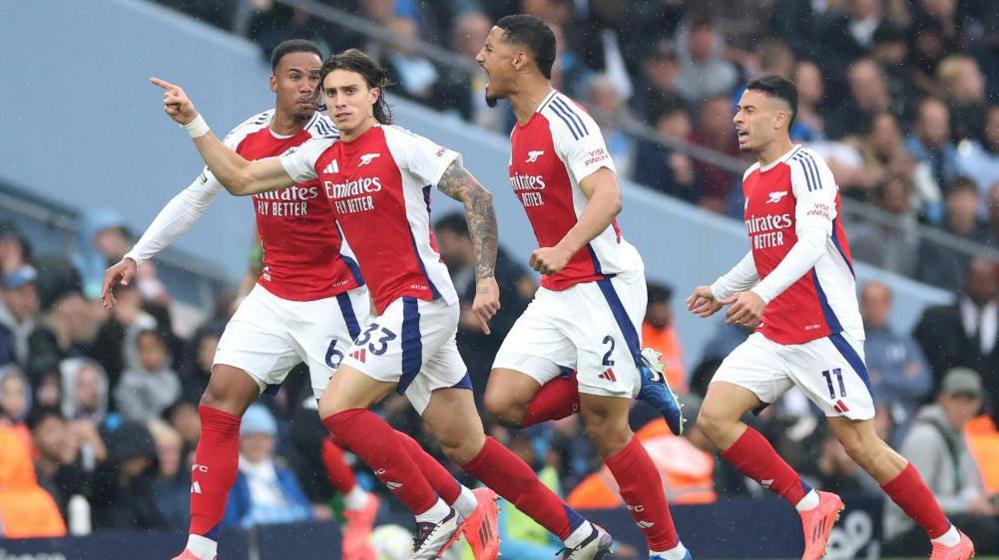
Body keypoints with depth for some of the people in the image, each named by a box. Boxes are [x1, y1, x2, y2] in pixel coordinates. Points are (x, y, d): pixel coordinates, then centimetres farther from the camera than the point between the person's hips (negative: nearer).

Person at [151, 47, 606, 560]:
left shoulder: (400, 145, -9)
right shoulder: (322, 156, 12)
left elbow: (475, 195, -11)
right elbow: (241, 179, 16)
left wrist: (486, 278, -18)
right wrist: (193, 123, 9)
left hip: (420, 300, -8)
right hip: (392, 309, 8)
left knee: (337, 407, -15)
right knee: (464, 447, 7)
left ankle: (434, 515, -6)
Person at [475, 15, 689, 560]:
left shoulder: (565, 120, -15)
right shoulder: (521, 131, 13)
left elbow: (607, 196, -28)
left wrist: (564, 248, -42)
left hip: (603, 284, -9)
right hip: (556, 291, 9)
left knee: (605, 430, -7)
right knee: (504, 401, -7)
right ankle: (634, 381, 8)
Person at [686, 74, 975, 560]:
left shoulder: (804, 167, -12)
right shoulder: (752, 179, 14)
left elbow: (813, 242, -26)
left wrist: (762, 293, -38)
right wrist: (721, 291, 33)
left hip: (823, 331, -8)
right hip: (774, 334, 8)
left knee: (859, 443, -7)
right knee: (714, 418, -8)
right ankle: (811, 506, 2)